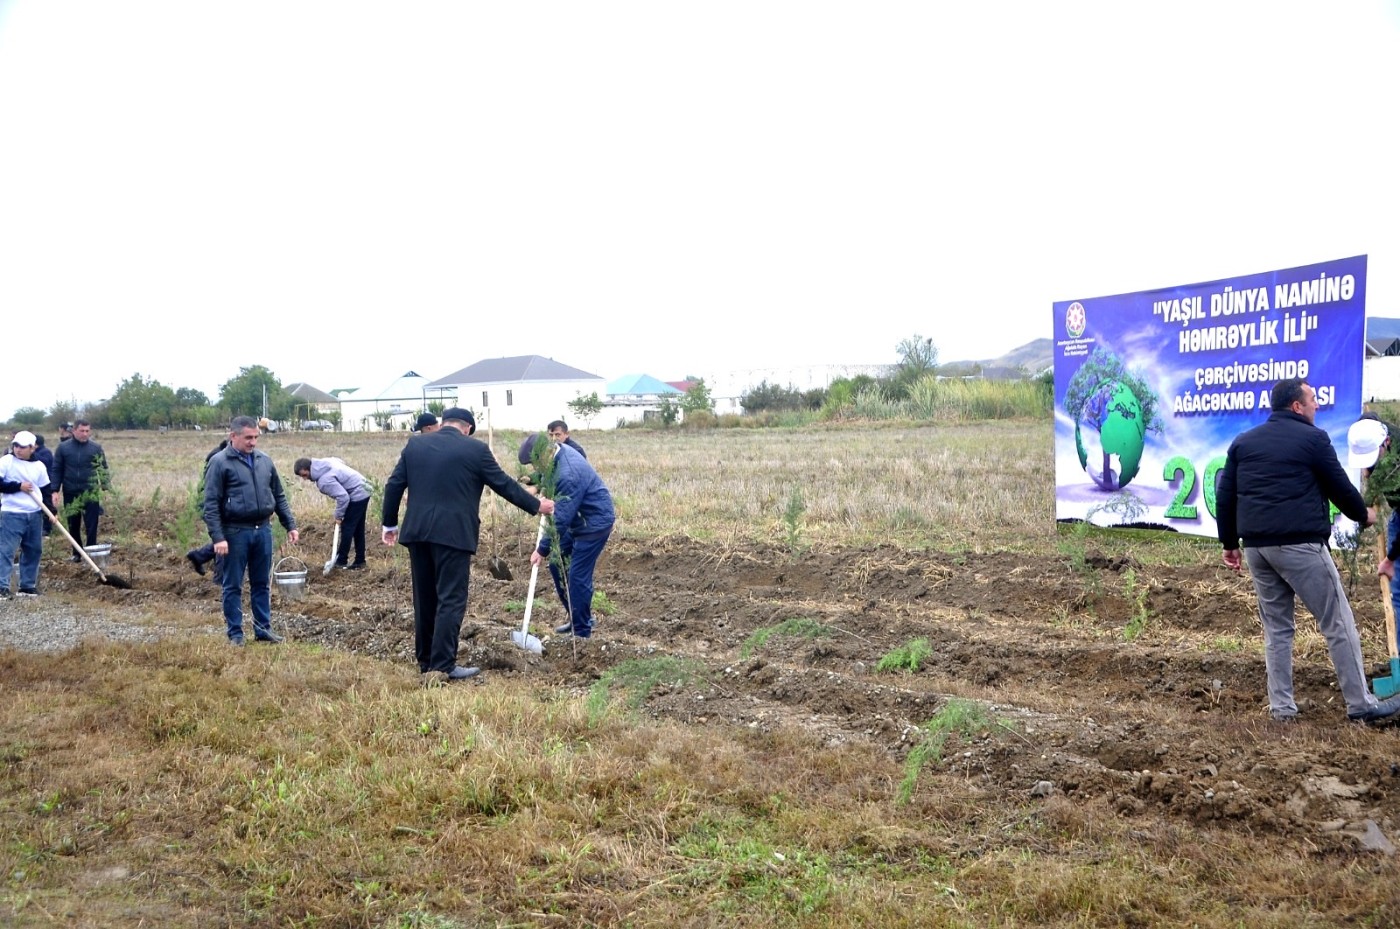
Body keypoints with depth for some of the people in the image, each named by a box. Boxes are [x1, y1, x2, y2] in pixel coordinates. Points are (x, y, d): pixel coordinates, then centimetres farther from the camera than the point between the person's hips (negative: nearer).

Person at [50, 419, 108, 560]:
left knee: (91, 525, -2)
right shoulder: (63, 447, 0)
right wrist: (54, 491, -4)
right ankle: (77, 553, 22)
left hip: (91, 493, -1)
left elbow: (103, 469, 5)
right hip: (70, 493, 1)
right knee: (73, 525, 11)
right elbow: (56, 470, 2)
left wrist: (106, 487, -4)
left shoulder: (96, 448, -1)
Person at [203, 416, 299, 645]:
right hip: (235, 533, -5)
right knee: (233, 586, 5)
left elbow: (279, 497, 16)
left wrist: (290, 525, 12)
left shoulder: (265, 461, 10)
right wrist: (218, 537, -17)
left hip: (263, 530, 5)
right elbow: (211, 504, -10)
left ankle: (263, 628, 21)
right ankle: (235, 633, 14)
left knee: (262, 584, 12)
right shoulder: (220, 463, -6)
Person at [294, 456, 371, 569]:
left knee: (347, 529, -1)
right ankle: (359, 561, 20)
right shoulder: (324, 462, 0)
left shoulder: (324, 480, -27)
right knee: (358, 530, 14)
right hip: (363, 491, 10)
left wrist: (339, 516, -14)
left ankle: (341, 561, 7)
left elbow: (343, 497, -29)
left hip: (357, 496, -10)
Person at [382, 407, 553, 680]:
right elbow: (503, 484, 3)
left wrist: (389, 524, 19)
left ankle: (425, 660, 23)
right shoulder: (475, 449, -3)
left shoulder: (414, 445, 9)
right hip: (453, 533, -5)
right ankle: (444, 665, -3)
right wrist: (536, 505, 14)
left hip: (417, 532, 5)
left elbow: (394, 486, 9)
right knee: (451, 600, -1)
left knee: (424, 598, 15)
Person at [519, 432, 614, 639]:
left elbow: (561, 519, -28)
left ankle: (581, 631, 4)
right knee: (557, 564, 12)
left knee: (578, 576, -8)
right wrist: (538, 482, 7)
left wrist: (542, 550, -22)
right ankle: (576, 618, 23)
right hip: (578, 519, 10)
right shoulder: (559, 451, -2)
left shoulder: (568, 474, -31)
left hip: (595, 522, -10)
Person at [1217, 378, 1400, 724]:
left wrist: (1229, 543, 19)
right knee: (1338, 624, 3)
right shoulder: (1312, 438, -1)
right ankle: (1361, 704, 7)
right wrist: (1363, 514, 24)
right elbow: (1339, 488, 5)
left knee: (1276, 627, 13)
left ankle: (1281, 706, 13)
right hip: (1299, 544, -6)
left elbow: (1225, 497, 13)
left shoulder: (1243, 442, 15)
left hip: (1256, 546, 6)